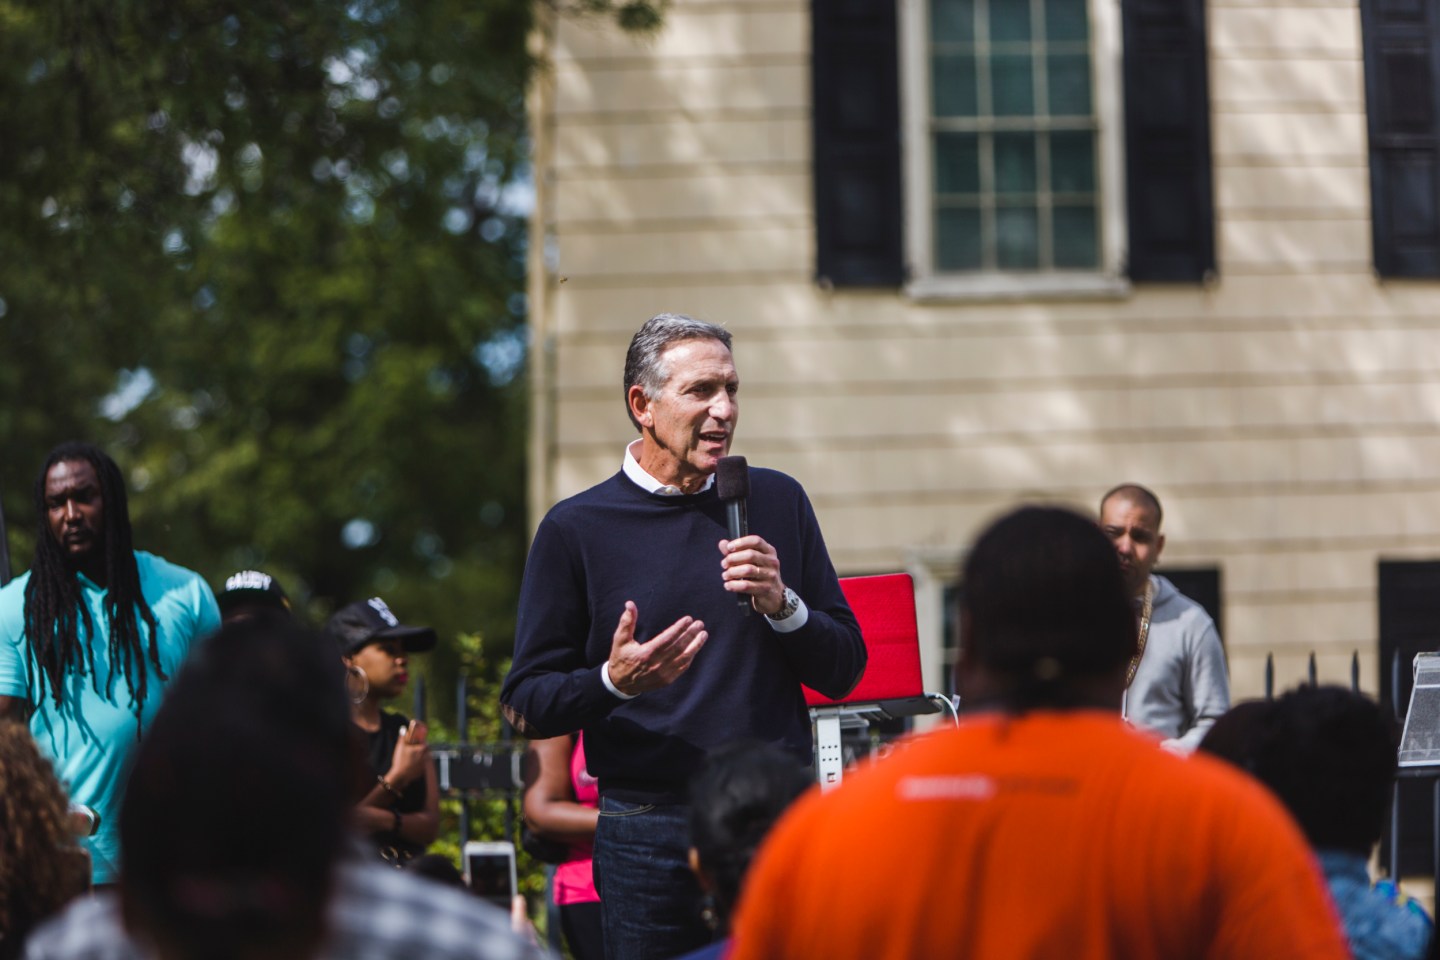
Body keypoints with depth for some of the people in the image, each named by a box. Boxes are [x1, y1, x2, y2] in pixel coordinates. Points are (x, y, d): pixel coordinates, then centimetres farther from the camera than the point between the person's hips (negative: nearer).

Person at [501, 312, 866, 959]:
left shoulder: (777, 502, 9)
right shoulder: (574, 529, -1)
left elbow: (844, 671, 8)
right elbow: (526, 706, -2)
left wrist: (782, 605, -10)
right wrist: (613, 681, -20)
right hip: (649, 829, -2)